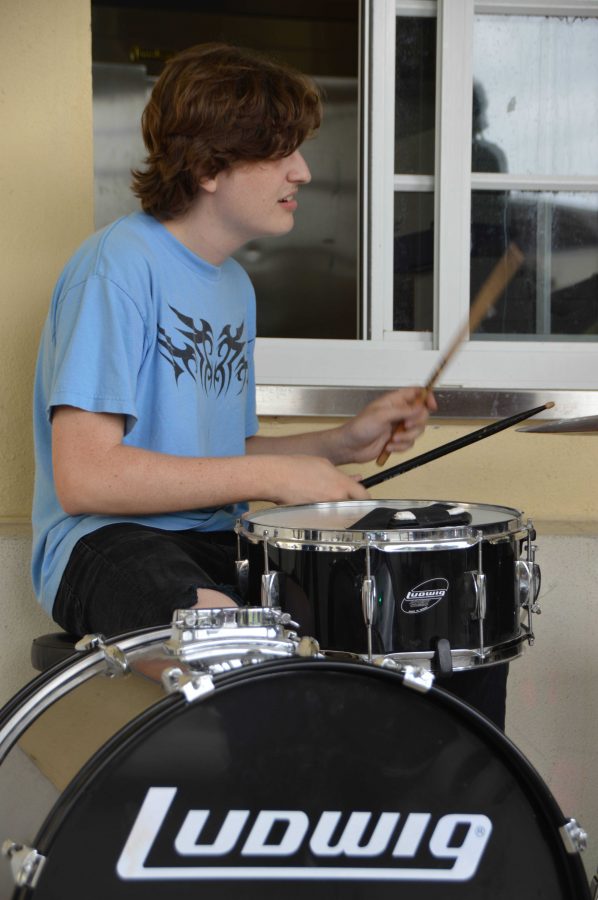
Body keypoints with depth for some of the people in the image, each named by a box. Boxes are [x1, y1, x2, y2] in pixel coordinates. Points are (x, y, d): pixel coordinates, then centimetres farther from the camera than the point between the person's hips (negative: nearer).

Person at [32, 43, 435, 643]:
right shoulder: (119, 263, -13)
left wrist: (342, 443, 7)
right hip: (108, 545, -8)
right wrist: (273, 475, -17)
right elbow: (84, 477, -21)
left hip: (218, 543, 9)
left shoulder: (234, 285, 16)